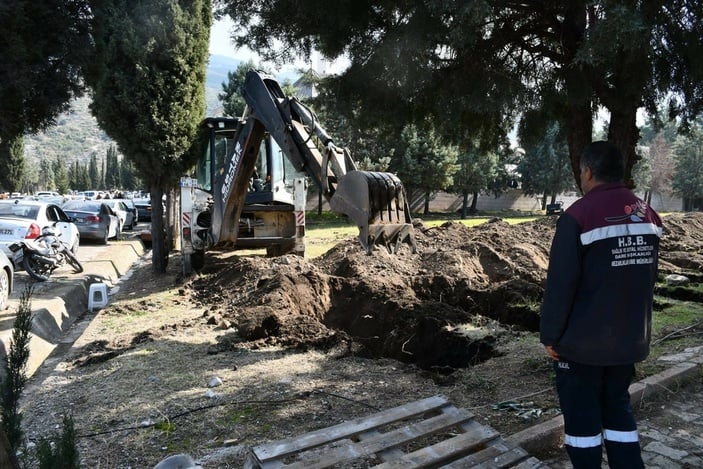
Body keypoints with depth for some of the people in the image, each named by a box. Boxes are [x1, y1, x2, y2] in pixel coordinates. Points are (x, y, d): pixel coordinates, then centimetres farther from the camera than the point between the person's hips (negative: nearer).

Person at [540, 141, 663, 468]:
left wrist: (550, 335, -10)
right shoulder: (648, 215, 4)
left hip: (582, 341, -6)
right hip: (629, 338, 7)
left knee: (581, 415, 8)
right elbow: (648, 278, 12)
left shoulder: (579, 215, -19)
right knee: (618, 407, 20)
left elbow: (560, 284, -20)